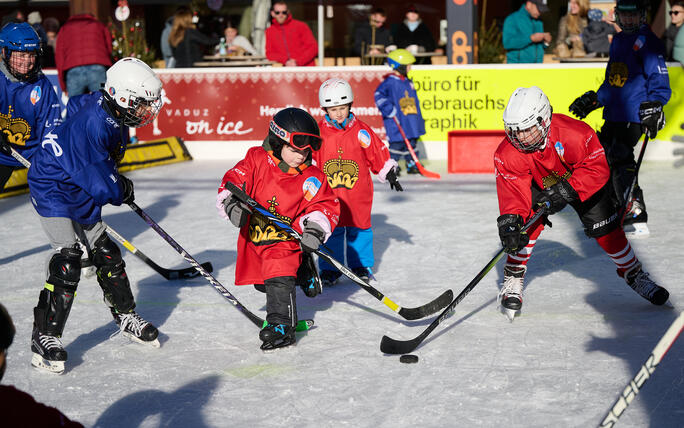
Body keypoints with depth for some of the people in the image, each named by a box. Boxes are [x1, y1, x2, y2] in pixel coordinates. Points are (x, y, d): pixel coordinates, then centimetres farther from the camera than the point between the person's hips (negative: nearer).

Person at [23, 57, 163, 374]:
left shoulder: (111, 116, -1)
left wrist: (118, 185, 10)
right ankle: (45, 336, -10)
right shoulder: (92, 124, -31)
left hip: (81, 194, 9)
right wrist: (122, 190, -9)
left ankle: (125, 316, 30)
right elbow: (100, 183, -28)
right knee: (67, 260, -16)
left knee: (106, 253, 13)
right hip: (53, 190, -9)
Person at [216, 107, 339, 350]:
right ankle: (281, 310, 45)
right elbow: (234, 180, -9)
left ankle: (281, 325, -16)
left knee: (279, 277, -21)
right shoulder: (256, 160, -8)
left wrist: (316, 227, -27)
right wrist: (232, 204, -27)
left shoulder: (312, 178, -10)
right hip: (253, 235, 4)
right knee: (262, 281, 20)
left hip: (286, 239, -4)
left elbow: (326, 204, -9)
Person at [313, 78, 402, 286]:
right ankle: (329, 269, 13)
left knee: (358, 228, 8)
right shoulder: (319, 131, -2)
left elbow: (378, 153, 6)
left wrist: (389, 173, 6)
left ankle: (361, 266, 22)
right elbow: (309, 157, 7)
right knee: (330, 230, 2)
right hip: (328, 191, 0)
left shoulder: (361, 130, -2)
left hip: (358, 190, 0)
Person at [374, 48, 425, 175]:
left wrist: (418, 117, 25)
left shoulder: (408, 82, 16)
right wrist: (390, 110, -22)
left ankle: (412, 164, 22)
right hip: (397, 122, -8)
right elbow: (379, 95, -19)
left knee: (412, 141, 12)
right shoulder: (390, 82, -12)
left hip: (410, 119, 8)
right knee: (397, 142, -8)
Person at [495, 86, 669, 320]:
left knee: (604, 227, -6)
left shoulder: (575, 133, -39)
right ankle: (513, 278, -5)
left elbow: (598, 168, -32)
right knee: (526, 221, -22)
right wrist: (510, 222, -47)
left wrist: (566, 191, -40)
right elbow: (513, 191, -32)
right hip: (538, 185, 1)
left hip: (584, 183, -1)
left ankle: (633, 273, 18)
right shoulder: (507, 153, -31)